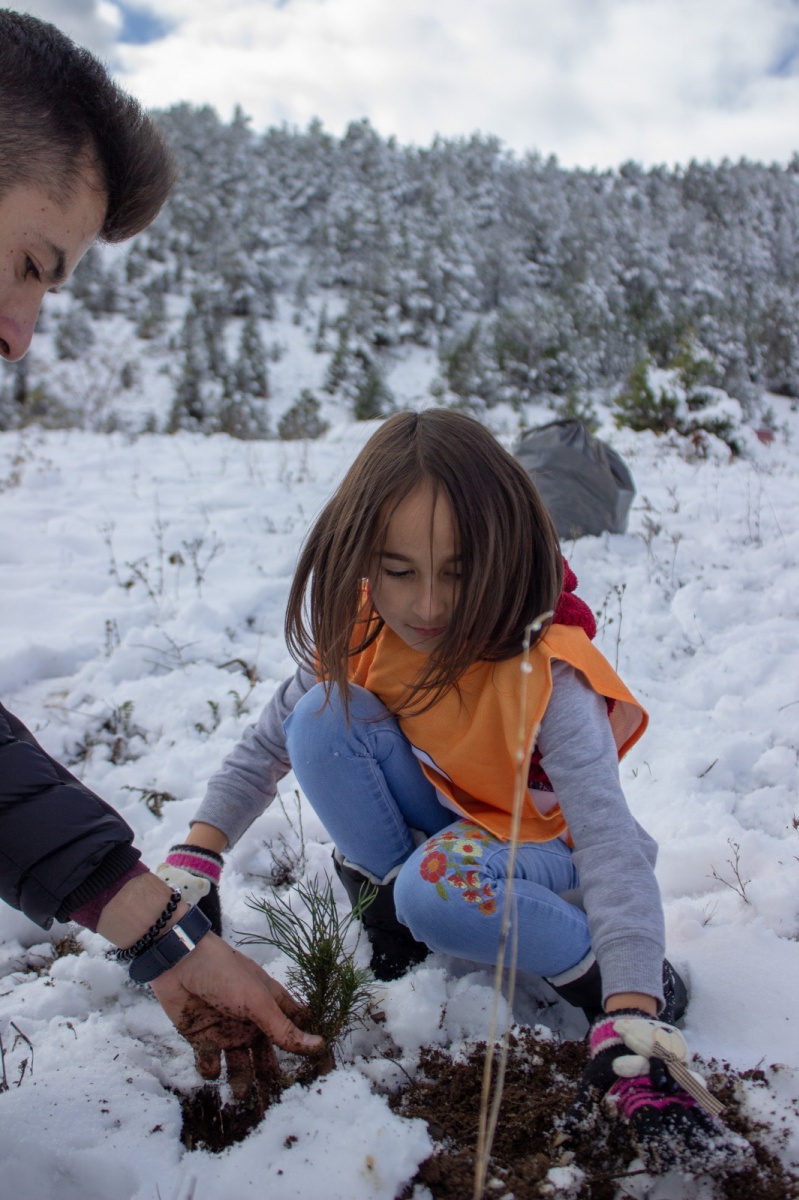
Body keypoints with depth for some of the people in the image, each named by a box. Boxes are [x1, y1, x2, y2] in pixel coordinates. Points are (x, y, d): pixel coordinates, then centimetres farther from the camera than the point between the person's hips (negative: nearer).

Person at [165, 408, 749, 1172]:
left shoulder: (546, 677, -33)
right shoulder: (358, 636, -19)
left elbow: (610, 843, -37)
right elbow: (266, 744, -8)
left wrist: (631, 1024, -47)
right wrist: (194, 861, -18)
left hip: (543, 847, -4)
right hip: (441, 820, 4)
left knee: (440, 890, -38)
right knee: (321, 717, -21)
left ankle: (621, 980, -12)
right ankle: (387, 895, -2)